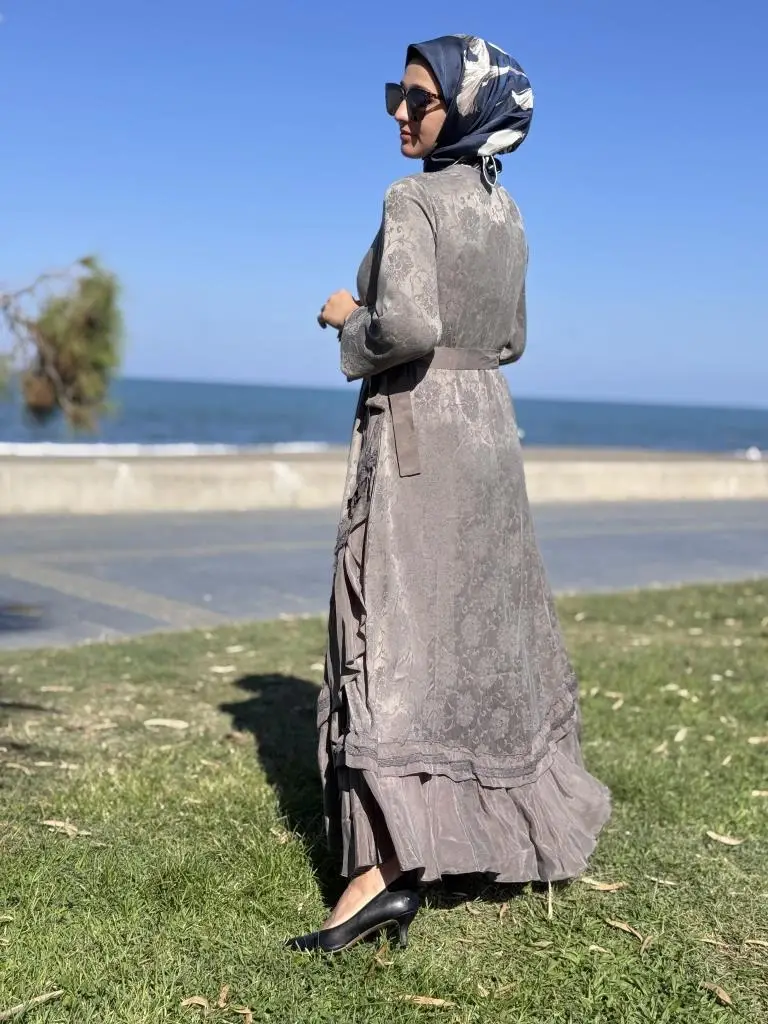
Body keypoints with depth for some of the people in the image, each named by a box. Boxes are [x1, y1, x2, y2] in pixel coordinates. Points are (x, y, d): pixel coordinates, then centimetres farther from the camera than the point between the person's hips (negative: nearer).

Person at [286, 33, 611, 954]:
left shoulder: (413, 200, -12)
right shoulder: (505, 212, 12)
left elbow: (408, 326, -26)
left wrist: (349, 321, -7)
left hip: (416, 429, -8)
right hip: (486, 422, 8)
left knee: (399, 635, -9)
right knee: (483, 629, 19)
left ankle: (387, 870, -12)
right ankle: (532, 813, 34)